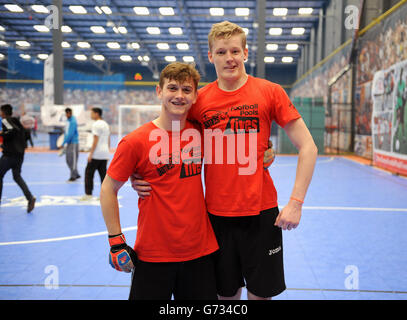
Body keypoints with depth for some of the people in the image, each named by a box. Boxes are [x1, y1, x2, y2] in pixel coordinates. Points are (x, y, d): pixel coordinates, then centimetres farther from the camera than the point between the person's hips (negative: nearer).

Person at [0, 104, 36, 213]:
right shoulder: (16, 121, 17)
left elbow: (12, 131, -24)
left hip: (9, 154, -8)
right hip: (20, 153, 8)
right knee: (17, 176, 12)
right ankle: (30, 197, -5)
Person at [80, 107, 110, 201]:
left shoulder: (96, 125, -11)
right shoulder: (106, 124, 15)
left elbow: (95, 140, -16)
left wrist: (91, 154, -14)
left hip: (96, 154, -8)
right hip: (105, 154, 8)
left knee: (89, 173, 2)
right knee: (103, 174, 9)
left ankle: (88, 194, 4)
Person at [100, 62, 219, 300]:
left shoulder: (200, 133, 1)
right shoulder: (136, 141, -11)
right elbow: (108, 190, -3)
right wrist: (116, 241, -6)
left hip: (201, 250, 4)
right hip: (153, 254, -4)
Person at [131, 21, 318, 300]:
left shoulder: (270, 92, -4)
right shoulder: (199, 100, 0)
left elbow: (308, 147, -3)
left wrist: (296, 202, -11)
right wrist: (142, 178, -6)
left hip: (261, 213, -1)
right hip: (216, 213, 2)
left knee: (260, 293, 9)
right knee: (227, 293, 13)